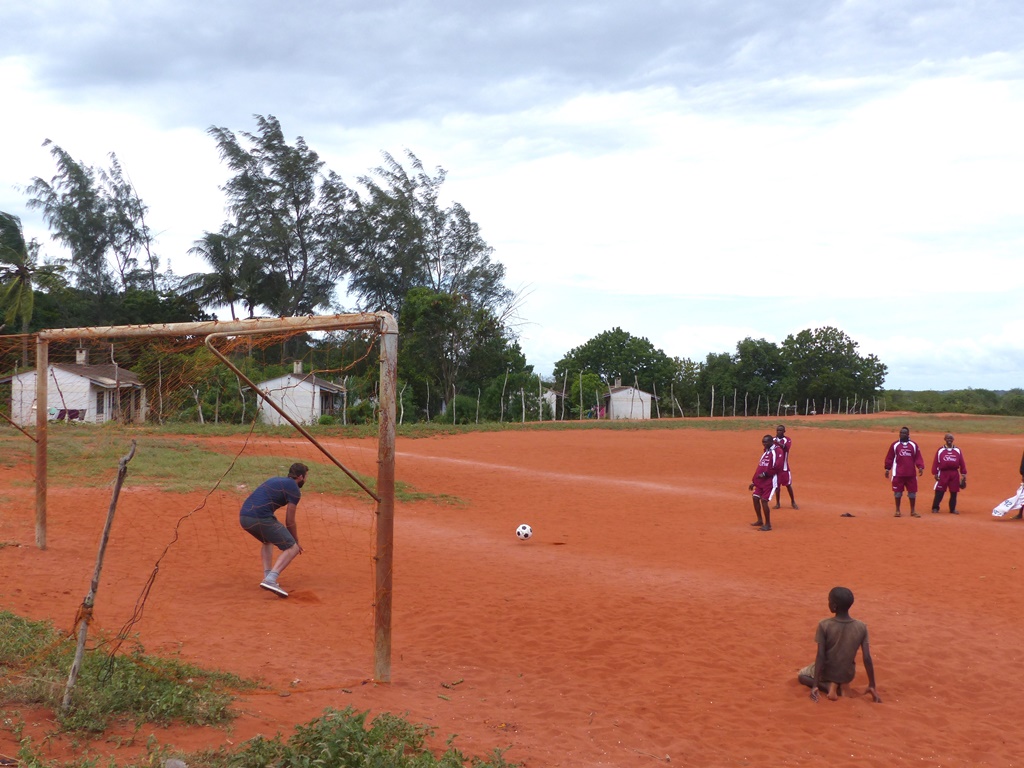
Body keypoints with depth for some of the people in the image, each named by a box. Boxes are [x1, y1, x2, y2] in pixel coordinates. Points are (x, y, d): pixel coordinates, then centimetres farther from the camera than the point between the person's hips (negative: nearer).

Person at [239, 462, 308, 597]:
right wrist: (296, 541, 18)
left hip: (243, 516, 9)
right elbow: (289, 522, 3)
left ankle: (268, 576, 18)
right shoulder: (294, 489, 4)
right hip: (260, 518, -9)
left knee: (268, 540, 34)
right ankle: (270, 580, -19)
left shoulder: (276, 480, 28)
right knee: (292, 548, -2)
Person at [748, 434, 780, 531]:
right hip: (761, 480, 9)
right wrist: (753, 481, 18)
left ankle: (768, 524, -1)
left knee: (764, 501, -11)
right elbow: (759, 468, 20)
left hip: (770, 480, -9)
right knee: (755, 498, 5)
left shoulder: (777, 451, -10)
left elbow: (776, 467, -21)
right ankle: (760, 520, 19)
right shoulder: (765, 452, 17)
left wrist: (765, 474, -20)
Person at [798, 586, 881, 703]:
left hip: (827, 674, -4)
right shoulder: (861, 627, -15)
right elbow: (867, 658, -14)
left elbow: (820, 656, -21)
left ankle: (828, 686, -1)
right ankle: (839, 684, 7)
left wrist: (815, 685, -19)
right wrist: (872, 686, -5)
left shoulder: (824, 625, -21)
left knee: (801, 674, 27)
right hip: (848, 675, 4)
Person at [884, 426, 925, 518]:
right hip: (898, 474, -1)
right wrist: (887, 468, -2)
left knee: (912, 492, 6)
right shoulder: (895, 445, 3)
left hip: (911, 474, 1)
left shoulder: (914, 445, 6)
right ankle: (897, 510, 14)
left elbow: (918, 457, 3)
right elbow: (889, 458, 3)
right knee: (898, 492, 3)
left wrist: (920, 467, -11)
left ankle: (913, 511, 16)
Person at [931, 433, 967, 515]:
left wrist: (963, 474, 3)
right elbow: (935, 462, 0)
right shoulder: (940, 450, 3)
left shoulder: (958, 450, 9)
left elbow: (962, 463, 8)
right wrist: (935, 473, -6)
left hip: (954, 474, 2)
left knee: (954, 492, 6)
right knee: (939, 492, -4)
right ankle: (935, 508, 2)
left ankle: (952, 509, 16)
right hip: (943, 473, -2)